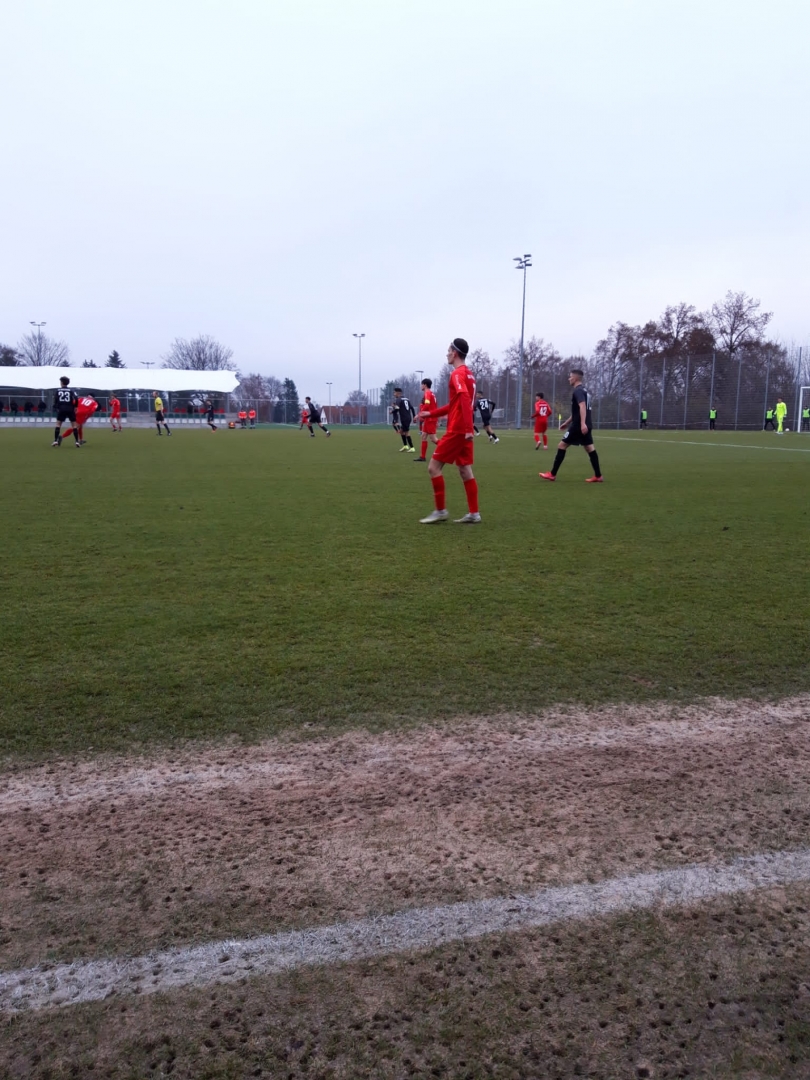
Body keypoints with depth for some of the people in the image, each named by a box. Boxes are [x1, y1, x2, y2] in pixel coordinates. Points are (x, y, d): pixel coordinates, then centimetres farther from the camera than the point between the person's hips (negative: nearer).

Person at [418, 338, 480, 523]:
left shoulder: (457, 374, -12)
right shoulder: (467, 373, 18)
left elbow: (465, 400, -25)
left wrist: (468, 428, -33)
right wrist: (431, 414, 25)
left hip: (456, 431, -9)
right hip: (464, 430, 9)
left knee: (433, 467, -3)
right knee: (465, 471, 9)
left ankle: (440, 511, 0)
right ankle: (473, 514, 8)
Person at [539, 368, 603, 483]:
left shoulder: (578, 391, -12)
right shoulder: (583, 390, 20)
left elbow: (582, 407, -27)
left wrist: (582, 423, -37)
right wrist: (567, 422, 34)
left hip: (579, 426, -9)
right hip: (585, 425, 9)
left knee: (562, 446, -2)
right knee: (590, 448, 6)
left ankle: (552, 474, 2)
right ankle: (598, 476, 2)